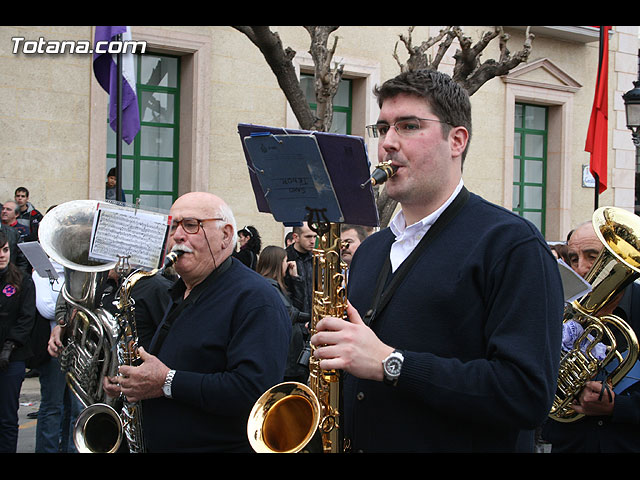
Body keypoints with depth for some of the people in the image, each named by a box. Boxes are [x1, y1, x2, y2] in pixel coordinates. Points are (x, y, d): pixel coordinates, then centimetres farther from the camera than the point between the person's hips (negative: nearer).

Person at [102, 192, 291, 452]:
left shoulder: (256, 298, -18)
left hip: (226, 445, -8)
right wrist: (124, 380, 1)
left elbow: (255, 389, -30)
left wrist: (168, 382, -26)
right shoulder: (180, 293, 12)